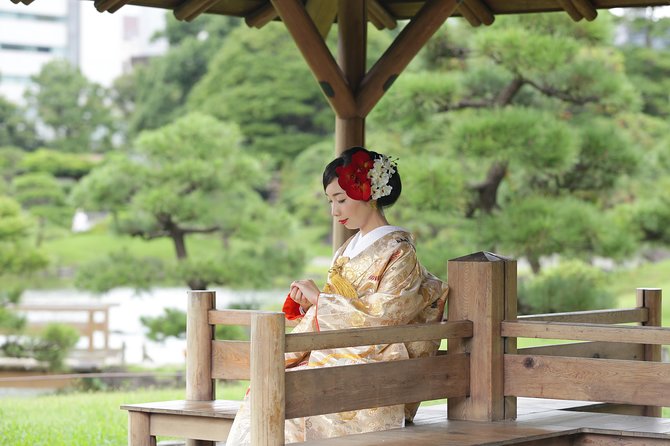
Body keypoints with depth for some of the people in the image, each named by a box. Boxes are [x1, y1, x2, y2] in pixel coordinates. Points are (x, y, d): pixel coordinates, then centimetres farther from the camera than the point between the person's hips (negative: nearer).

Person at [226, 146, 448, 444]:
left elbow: (380, 316, -15)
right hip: (331, 358, 7)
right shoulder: (347, 251, 18)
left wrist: (319, 299, -9)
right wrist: (308, 304, -1)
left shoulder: (398, 252, -5)